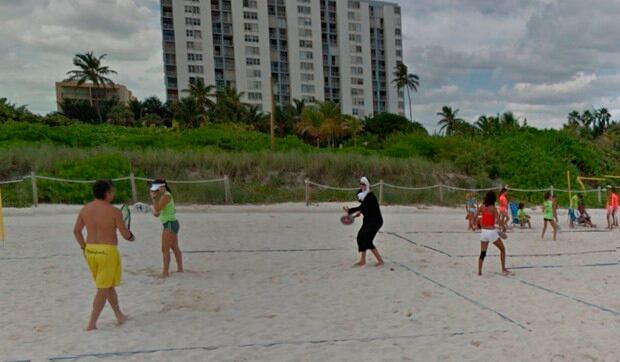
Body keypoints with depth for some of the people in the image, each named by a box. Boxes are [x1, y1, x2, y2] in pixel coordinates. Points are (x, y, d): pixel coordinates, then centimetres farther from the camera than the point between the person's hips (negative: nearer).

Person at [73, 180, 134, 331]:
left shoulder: (85, 209, 3)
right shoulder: (114, 211, -13)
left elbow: (76, 230, 9)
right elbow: (125, 234, -10)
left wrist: (84, 246, 21)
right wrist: (131, 237, 13)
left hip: (90, 250, 6)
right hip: (108, 251, -6)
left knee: (108, 286, 21)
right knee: (103, 290, 4)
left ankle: (119, 315, 32)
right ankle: (92, 324, 4)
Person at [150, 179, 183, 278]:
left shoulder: (165, 196, -16)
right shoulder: (164, 195, 14)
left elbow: (157, 209, -22)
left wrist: (153, 198, -14)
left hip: (170, 224, -10)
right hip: (172, 223, 10)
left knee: (165, 249, -8)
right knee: (175, 248, 16)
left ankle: (165, 272, -5)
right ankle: (180, 269, 25)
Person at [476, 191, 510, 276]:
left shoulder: (482, 207, 1)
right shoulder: (493, 208, -9)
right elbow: (499, 221, -14)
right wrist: (503, 225, 4)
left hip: (483, 231, 4)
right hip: (491, 232, -4)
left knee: (482, 253, 11)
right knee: (502, 249, 16)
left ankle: (479, 271, 5)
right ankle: (503, 269, 16)